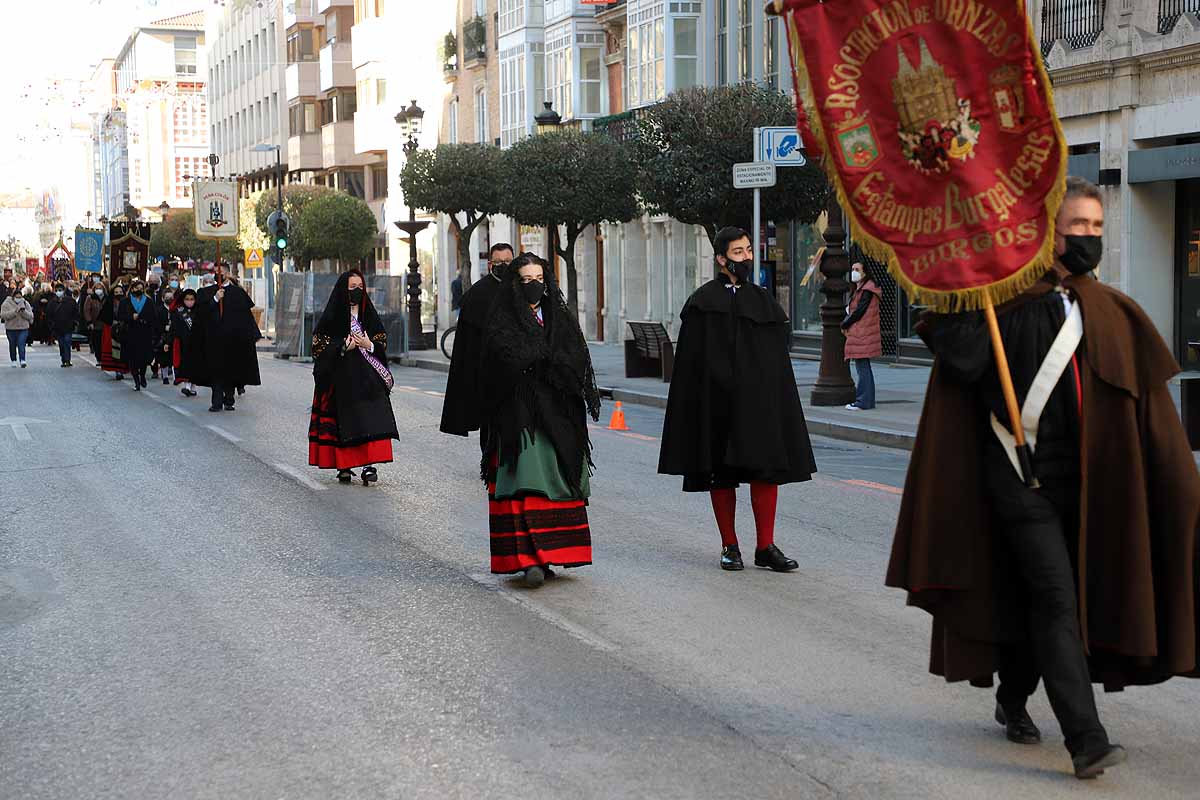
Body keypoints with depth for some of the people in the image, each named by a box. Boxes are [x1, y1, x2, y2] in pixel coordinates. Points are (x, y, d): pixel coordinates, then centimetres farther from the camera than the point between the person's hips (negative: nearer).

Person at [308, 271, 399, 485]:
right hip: (341, 377, -2)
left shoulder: (368, 314, 10)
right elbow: (319, 346, -3)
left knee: (370, 419, -10)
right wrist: (343, 347, -15)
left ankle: (369, 464, -12)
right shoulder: (332, 315, -1)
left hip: (368, 378, 2)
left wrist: (369, 345, -9)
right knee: (342, 422, -1)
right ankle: (343, 467, 9)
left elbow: (382, 341, 12)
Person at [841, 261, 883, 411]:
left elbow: (859, 311, -18)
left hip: (863, 335, -10)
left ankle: (863, 401, -8)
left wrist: (845, 325, -6)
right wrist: (847, 321, 2)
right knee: (864, 368, 12)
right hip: (858, 334, 11)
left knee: (862, 367, -9)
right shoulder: (860, 290, 19)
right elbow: (853, 310, 21)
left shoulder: (867, 291, -14)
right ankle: (868, 400, 17)